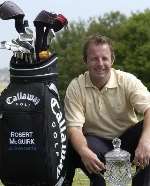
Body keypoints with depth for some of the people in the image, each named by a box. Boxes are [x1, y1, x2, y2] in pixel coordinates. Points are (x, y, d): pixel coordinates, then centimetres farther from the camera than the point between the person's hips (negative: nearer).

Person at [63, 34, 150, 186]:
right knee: (75, 149, -34)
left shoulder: (128, 81, -8)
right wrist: (84, 152, -39)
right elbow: (74, 127, -16)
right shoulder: (75, 87, -8)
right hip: (96, 141, -1)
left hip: (127, 139, 1)